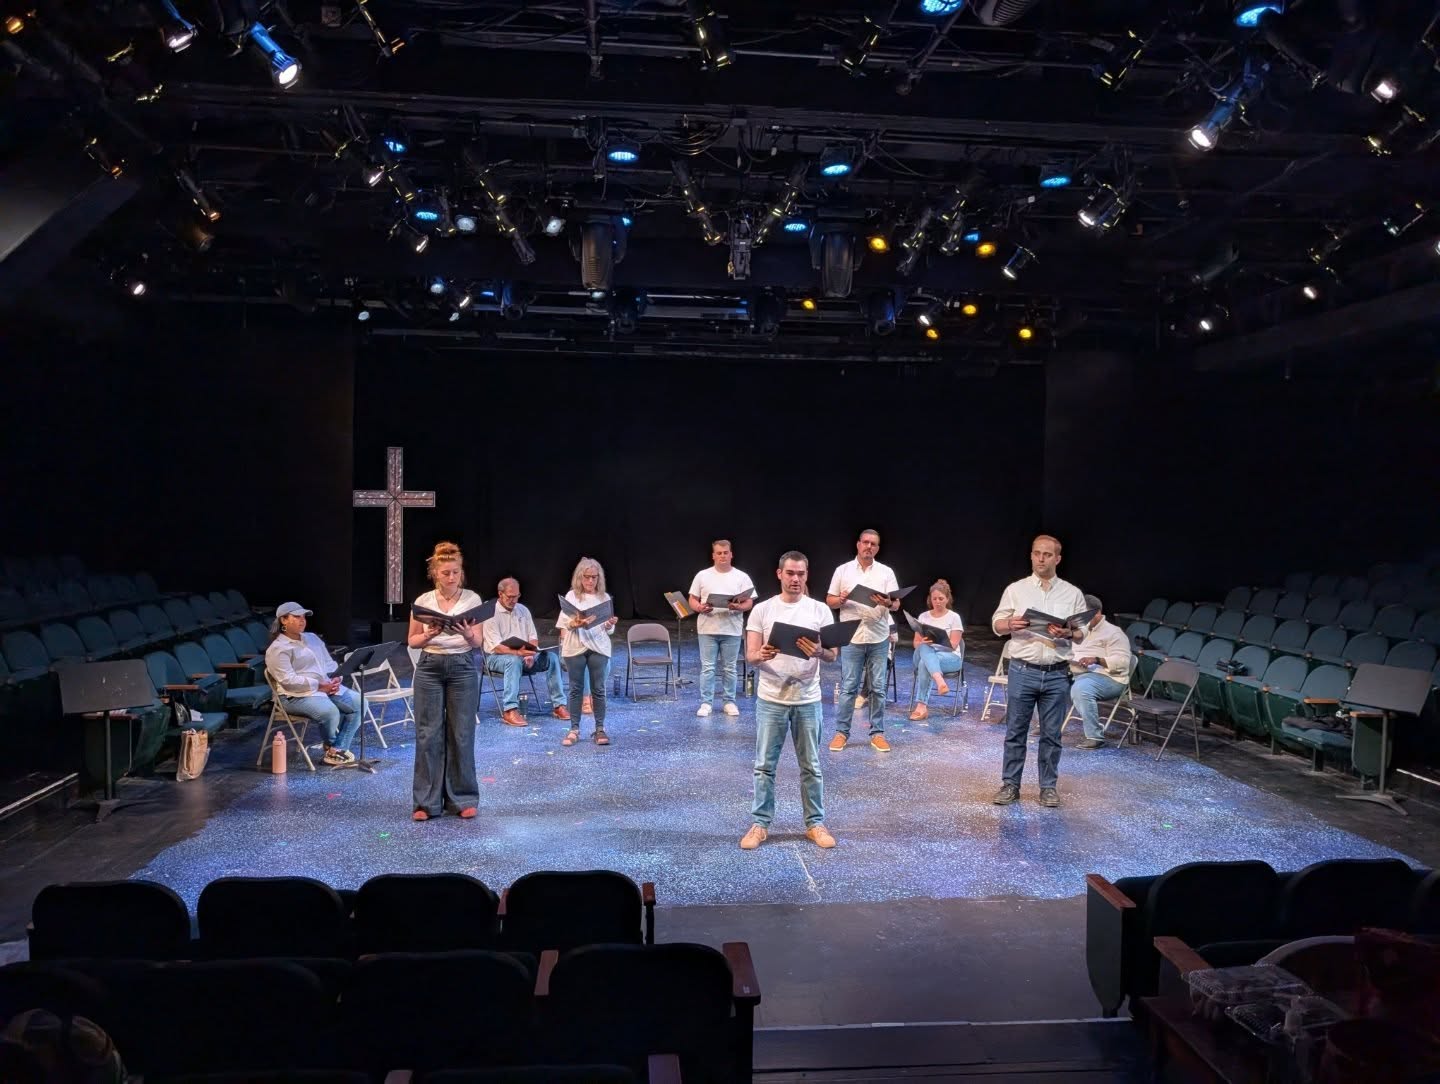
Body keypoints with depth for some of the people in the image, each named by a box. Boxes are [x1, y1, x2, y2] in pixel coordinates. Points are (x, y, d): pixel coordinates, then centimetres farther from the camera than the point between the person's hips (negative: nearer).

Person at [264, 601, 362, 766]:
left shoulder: (312, 638, 18)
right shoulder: (278, 649, -7)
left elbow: (329, 664, 19)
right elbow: (288, 681, -17)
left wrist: (334, 679, -4)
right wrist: (319, 685, -22)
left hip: (327, 687, 8)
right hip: (297, 695, -8)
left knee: (358, 702, -15)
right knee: (330, 711, -33)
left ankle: (338, 749, -11)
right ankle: (332, 746, 0)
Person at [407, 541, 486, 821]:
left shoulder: (472, 599, -2)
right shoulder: (423, 601, 0)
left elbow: (478, 642, -4)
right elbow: (412, 641, 5)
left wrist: (468, 634, -28)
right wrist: (430, 635, -16)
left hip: (463, 668, -1)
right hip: (429, 668, 1)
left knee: (461, 734, 2)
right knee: (428, 734, 1)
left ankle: (463, 798, 14)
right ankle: (427, 801, 10)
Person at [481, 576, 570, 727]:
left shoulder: (523, 610, 10)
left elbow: (533, 637, 8)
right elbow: (497, 647, -18)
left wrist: (531, 654, -15)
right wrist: (518, 652, -36)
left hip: (524, 655, 6)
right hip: (497, 657, -6)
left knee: (552, 657, -17)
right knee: (514, 660, -39)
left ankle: (558, 704, -15)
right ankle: (509, 710, -43)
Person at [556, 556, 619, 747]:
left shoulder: (604, 597, 6)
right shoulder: (571, 596, 2)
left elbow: (609, 630, 8)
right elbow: (563, 624, -1)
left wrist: (610, 624, -14)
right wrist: (574, 624, -22)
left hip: (599, 647, 1)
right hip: (575, 647, -1)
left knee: (598, 689, 3)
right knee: (576, 689, 5)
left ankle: (600, 729, 11)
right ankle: (574, 729, 12)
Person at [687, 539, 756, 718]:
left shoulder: (741, 577, 3)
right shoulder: (702, 575, 4)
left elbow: (749, 603, 1)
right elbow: (692, 600, 6)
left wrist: (739, 607, -20)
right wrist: (700, 608, -16)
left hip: (732, 630, 0)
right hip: (707, 629, 0)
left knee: (729, 668, 7)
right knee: (707, 667, 1)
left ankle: (729, 702, 16)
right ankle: (705, 703, 6)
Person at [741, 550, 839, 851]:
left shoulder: (820, 610, 0)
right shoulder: (762, 610, -1)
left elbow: (832, 656, -4)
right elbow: (750, 656, -4)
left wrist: (818, 652, -27)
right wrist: (761, 656, -28)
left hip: (807, 700, 1)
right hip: (771, 700, 0)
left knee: (811, 766, 9)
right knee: (765, 765, 6)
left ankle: (815, 824, 21)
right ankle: (759, 824, 16)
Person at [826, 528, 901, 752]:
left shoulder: (886, 572, 6)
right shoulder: (843, 570, 5)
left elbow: (897, 604, 1)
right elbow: (829, 601, 6)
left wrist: (888, 603, -22)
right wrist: (840, 600, -16)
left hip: (879, 638, 1)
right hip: (852, 638, -1)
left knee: (878, 687, 5)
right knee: (848, 687, 0)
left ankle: (877, 733, 14)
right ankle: (841, 732, 9)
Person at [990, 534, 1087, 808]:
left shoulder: (1072, 593, 6)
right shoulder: (1015, 589, 4)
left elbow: (1083, 631, 7)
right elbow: (997, 624, 6)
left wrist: (1068, 634, -15)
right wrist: (1011, 624, -16)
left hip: (1057, 674, 0)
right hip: (1023, 671, 0)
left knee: (1051, 734, 7)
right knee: (1015, 731, 5)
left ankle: (1048, 786, 18)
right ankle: (1010, 784, 16)